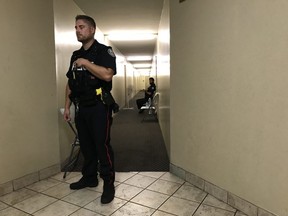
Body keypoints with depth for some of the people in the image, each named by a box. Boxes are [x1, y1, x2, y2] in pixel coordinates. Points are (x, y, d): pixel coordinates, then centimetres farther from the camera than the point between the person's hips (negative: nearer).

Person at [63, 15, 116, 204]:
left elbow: (107, 75, -25)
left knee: (102, 146, -4)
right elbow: (70, 83, 17)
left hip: (99, 107, -7)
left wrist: (85, 63, -18)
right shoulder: (75, 55, 15)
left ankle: (109, 184, 8)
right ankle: (89, 177, 30)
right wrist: (67, 106, 13)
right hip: (81, 108, 7)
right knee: (86, 145, 14)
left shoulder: (104, 51, -6)